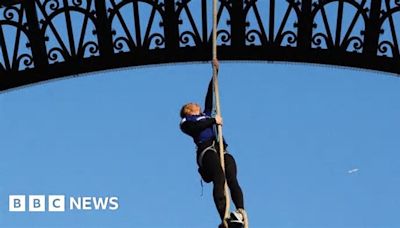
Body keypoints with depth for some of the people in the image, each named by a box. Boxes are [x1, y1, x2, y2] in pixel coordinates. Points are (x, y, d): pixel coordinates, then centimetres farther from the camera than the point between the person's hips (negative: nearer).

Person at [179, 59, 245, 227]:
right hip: (207, 150, -6)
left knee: (232, 179, -23)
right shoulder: (186, 122, 22)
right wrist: (213, 121, 1)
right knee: (219, 180, -30)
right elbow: (195, 127, -1)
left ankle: (241, 211, -44)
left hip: (222, 150, 6)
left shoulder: (205, 116, 40)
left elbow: (210, 96, 40)